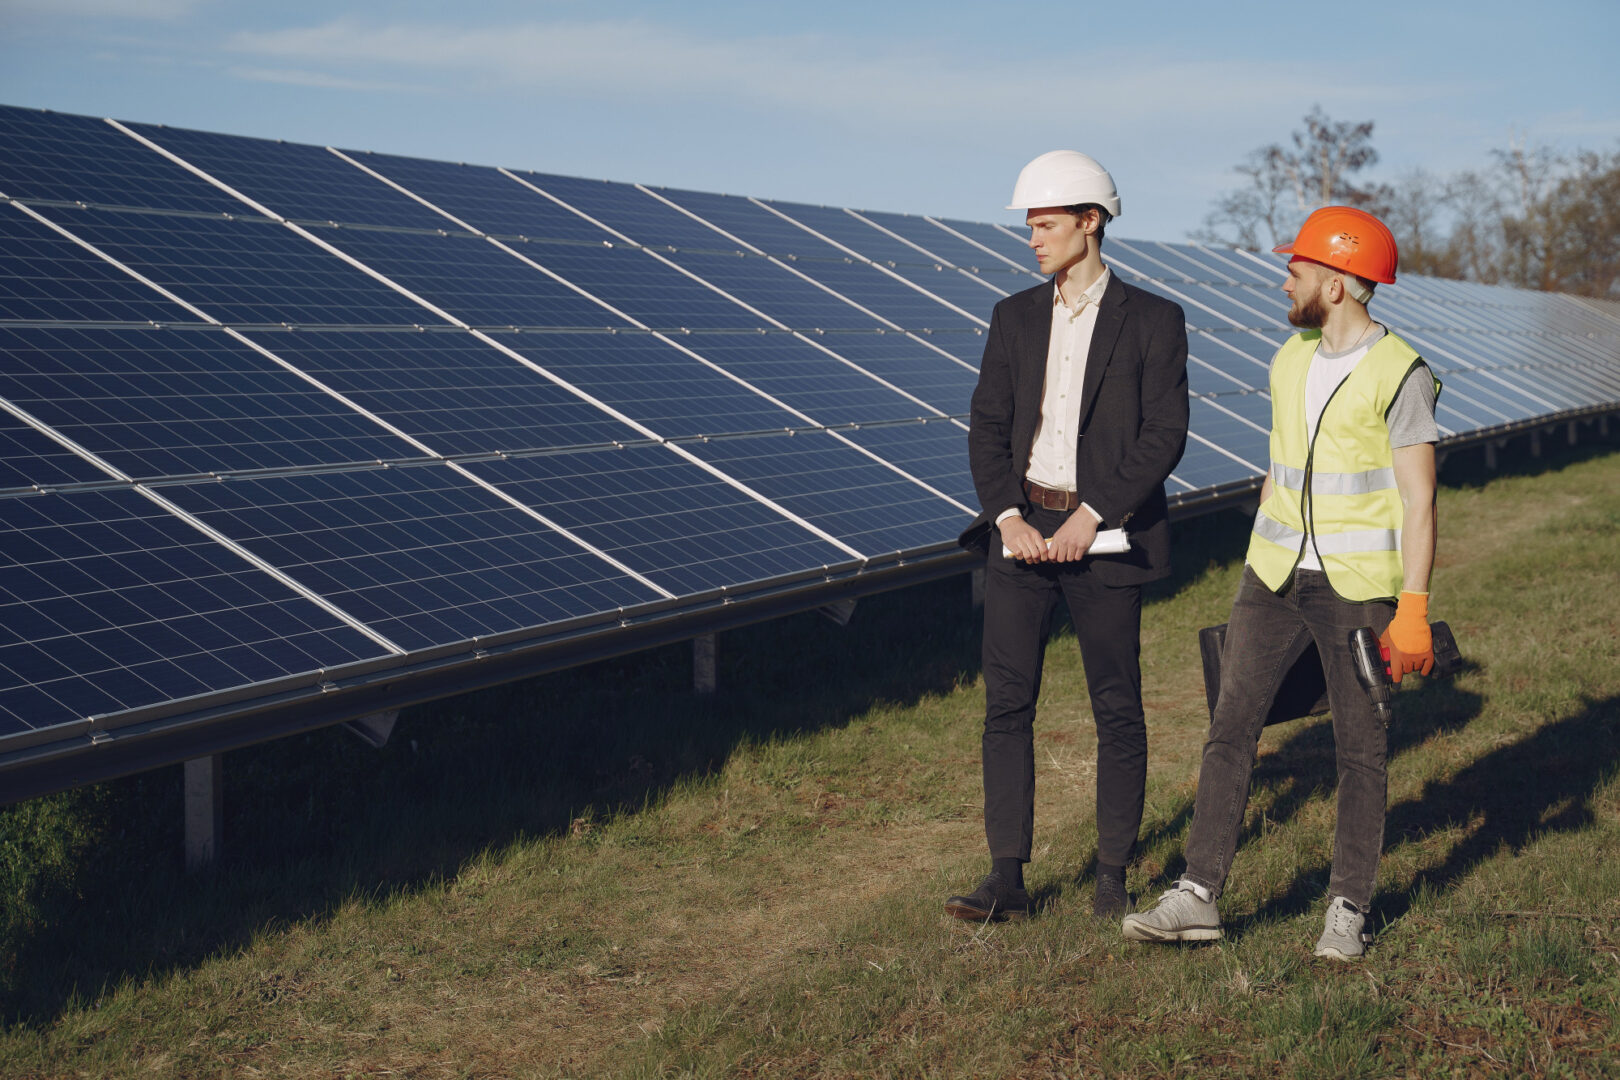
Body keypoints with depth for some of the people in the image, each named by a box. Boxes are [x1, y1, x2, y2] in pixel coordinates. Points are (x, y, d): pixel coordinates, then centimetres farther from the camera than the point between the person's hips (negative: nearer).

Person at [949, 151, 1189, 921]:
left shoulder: (1152, 322, -2)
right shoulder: (1015, 318, 9)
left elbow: (1165, 436, -8)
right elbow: (988, 429, 5)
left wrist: (1091, 517, -16)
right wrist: (1008, 518, -10)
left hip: (1106, 534, -3)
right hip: (1023, 529, 3)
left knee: (1117, 709, 4)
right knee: (1006, 702, -2)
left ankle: (1113, 875, 18)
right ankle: (1007, 880, 3)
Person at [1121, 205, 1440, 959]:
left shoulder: (1400, 375, -10)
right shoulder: (1289, 362, 9)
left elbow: (1418, 500, -12)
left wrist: (1413, 607, -18)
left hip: (1359, 585, -5)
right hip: (1276, 577, 5)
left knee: (1360, 748, 3)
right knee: (1230, 728, -2)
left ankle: (1348, 910, 15)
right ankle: (1197, 896, 1)